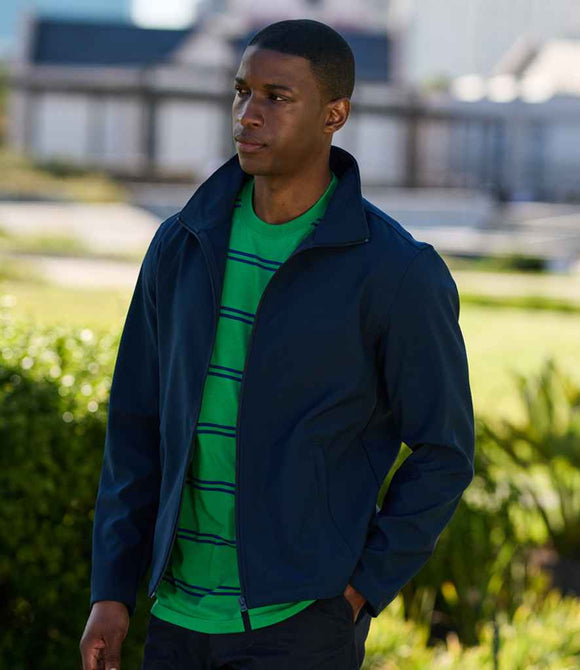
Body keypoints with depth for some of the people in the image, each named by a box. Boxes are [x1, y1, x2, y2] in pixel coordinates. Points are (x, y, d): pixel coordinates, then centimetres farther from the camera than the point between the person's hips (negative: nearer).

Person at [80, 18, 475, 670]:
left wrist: (357, 596, -11)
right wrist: (110, 594, 3)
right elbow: (140, 425, 9)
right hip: (185, 613, 6)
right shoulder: (183, 245, 3)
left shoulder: (396, 272, -13)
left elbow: (444, 452, -6)